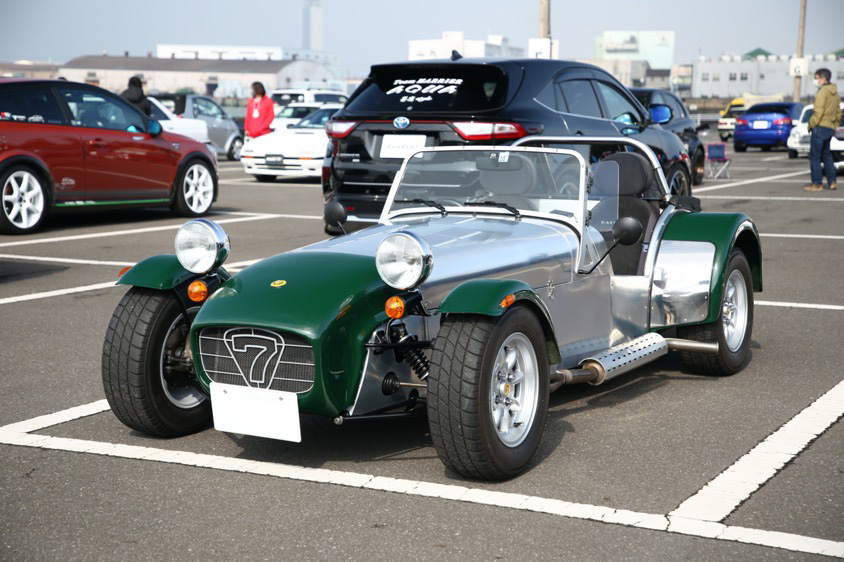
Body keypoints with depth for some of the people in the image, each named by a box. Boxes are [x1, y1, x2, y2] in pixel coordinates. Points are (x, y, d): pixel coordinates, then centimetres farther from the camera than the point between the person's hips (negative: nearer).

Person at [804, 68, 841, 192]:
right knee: (826, 155, 17)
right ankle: (832, 182, 15)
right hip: (830, 128, 9)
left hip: (820, 127, -9)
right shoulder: (835, 92, 15)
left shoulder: (822, 92, -13)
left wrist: (811, 124, -9)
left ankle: (817, 183, -3)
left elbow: (818, 112, -19)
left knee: (814, 156, -3)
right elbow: (838, 113, 19)